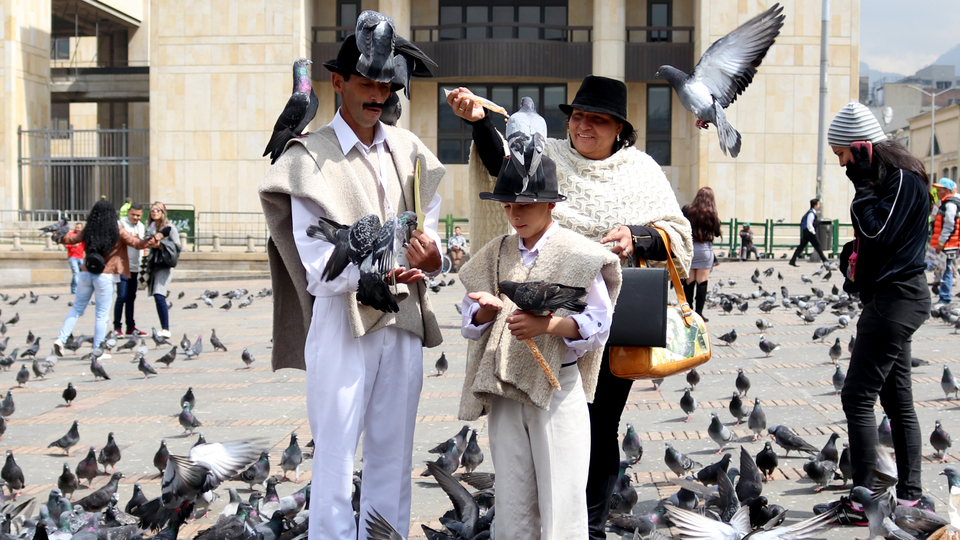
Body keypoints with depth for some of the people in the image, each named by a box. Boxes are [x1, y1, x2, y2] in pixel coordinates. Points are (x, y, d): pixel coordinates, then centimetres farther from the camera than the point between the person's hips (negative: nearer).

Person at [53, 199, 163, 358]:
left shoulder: (88, 231, 3)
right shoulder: (117, 232, -6)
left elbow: (69, 240, 12)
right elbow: (139, 244, -2)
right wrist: (156, 238, 13)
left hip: (86, 273, 3)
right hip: (104, 276, -3)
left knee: (77, 309, 16)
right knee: (102, 314, 4)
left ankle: (61, 339, 4)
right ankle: (97, 351, 7)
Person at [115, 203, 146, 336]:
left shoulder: (141, 226, 16)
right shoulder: (121, 224, -5)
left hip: (135, 267, 7)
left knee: (131, 297, 9)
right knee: (122, 297, -9)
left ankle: (131, 327, 13)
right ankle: (116, 328, -4)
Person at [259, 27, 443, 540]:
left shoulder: (410, 151, 11)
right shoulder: (311, 158, -4)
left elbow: (432, 233, 10)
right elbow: (319, 267, -12)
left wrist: (431, 255, -14)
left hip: (403, 320, 5)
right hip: (341, 320, -5)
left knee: (394, 456, 11)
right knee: (336, 455, -4)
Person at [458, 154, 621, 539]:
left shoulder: (577, 255, -4)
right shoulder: (495, 255, 9)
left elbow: (597, 322, -10)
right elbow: (470, 325, 9)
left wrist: (546, 325, -25)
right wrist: (485, 310, -14)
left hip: (558, 386, -4)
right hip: (504, 388, 4)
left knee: (561, 497, -3)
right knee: (512, 501, 10)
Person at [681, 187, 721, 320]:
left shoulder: (687, 210, 1)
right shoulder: (711, 213, -4)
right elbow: (717, 233, 1)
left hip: (688, 248, 2)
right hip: (705, 248, -2)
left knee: (689, 281, 6)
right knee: (702, 282, 1)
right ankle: (699, 313, -1)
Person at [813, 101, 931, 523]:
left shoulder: (903, 178, -13)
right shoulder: (885, 177, 16)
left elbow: (879, 232, -21)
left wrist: (862, 185, -15)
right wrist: (852, 262, 9)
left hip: (896, 298, -11)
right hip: (890, 298, 11)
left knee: (858, 397, -10)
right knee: (897, 400, 12)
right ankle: (909, 496, 17)